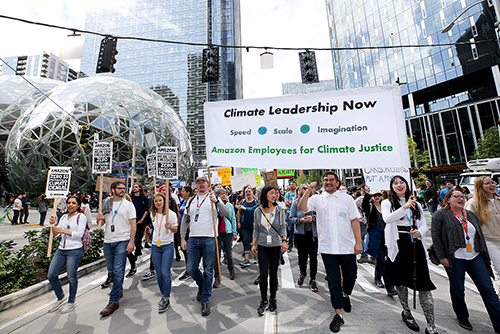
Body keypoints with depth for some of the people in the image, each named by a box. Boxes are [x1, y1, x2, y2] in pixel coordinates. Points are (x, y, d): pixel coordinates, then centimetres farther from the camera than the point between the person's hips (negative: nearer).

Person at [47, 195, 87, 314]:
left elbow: (79, 234, -14)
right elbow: (55, 234, 13)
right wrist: (53, 224, -4)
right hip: (61, 250, 7)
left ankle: (72, 301, 21)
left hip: (74, 251, -7)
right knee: (51, 275, 7)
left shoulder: (81, 217, -6)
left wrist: (63, 231, -18)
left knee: (72, 277, 1)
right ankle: (61, 298, 31)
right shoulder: (64, 217, 14)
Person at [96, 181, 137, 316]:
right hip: (108, 241, 5)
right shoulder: (107, 204, 9)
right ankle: (119, 290, 39)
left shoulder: (128, 205, -4)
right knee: (111, 270, 17)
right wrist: (100, 218, -6)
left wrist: (131, 242, -15)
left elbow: (133, 224, -8)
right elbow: (105, 221, 18)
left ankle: (114, 301, 7)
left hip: (122, 241, -5)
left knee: (118, 271, -4)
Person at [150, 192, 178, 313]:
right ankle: (163, 295, 30)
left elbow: (175, 230, -6)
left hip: (168, 246, -5)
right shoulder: (153, 214, 7)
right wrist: (155, 239, 15)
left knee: (165, 273, -8)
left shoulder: (171, 214, -8)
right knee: (159, 274, 12)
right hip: (155, 246, 5)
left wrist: (170, 227, -25)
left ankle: (166, 299, 8)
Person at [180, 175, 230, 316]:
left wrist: (217, 201, -25)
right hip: (193, 240, 4)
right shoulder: (191, 200, 13)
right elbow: (184, 220, 17)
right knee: (191, 269, 8)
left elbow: (227, 214, -11)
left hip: (209, 239, -3)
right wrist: (182, 238, 10)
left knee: (208, 270, 5)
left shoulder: (214, 198, 1)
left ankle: (205, 300, 24)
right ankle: (201, 285, 40)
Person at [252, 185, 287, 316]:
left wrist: (284, 241, -12)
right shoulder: (258, 211, 0)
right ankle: (263, 301, 20)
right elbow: (256, 229, 6)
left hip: (276, 246, 0)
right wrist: (253, 244, 3)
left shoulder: (279, 210, -1)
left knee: (273, 274, 10)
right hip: (262, 246, 0)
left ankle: (272, 300, 31)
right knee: (263, 274, 0)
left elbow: (283, 227, 1)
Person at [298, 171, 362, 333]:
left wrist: (358, 242, -1)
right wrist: (309, 190, -21)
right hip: (327, 247, -1)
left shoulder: (347, 198, 5)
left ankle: (345, 295, 48)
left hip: (347, 246, 1)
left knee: (351, 276, 16)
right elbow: (301, 208, -13)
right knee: (333, 281, 9)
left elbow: (354, 220, 4)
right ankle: (338, 314, 26)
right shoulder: (317, 199, 1)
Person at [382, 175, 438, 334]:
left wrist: (419, 232, -11)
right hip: (398, 246, -2)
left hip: (415, 245, 3)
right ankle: (406, 312, 33)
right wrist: (404, 207, -26)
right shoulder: (387, 203, 2)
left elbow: (424, 224, 10)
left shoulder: (416, 204, 15)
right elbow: (387, 219, -17)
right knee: (401, 281, 11)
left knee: (424, 284, -2)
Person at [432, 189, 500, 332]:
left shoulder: (471, 215, 13)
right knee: (458, 290, 7)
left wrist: (485, 255, 12)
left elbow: (480, 236, 18)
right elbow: (435, 236, -9)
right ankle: (462, 317, 28)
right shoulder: (441, 215, -6)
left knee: (488, 290, 3)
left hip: (475, 257, 5)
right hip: (455, 259, -5)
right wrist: (442, 257, -13)